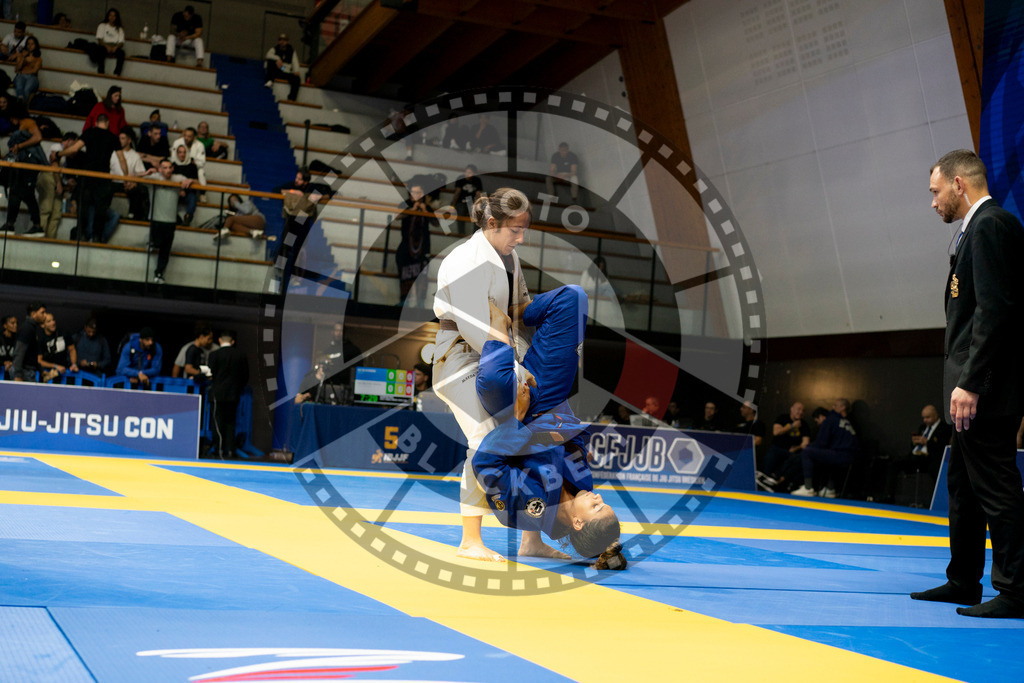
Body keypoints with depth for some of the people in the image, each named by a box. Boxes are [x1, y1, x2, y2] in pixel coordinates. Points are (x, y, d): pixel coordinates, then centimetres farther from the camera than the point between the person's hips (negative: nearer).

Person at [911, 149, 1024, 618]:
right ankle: (963, 582, 26)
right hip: (974, 388, 11)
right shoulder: (978, 229, 18)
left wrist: (970, 384, -24)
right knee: (964, 486, 16)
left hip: (985, 391, -11)